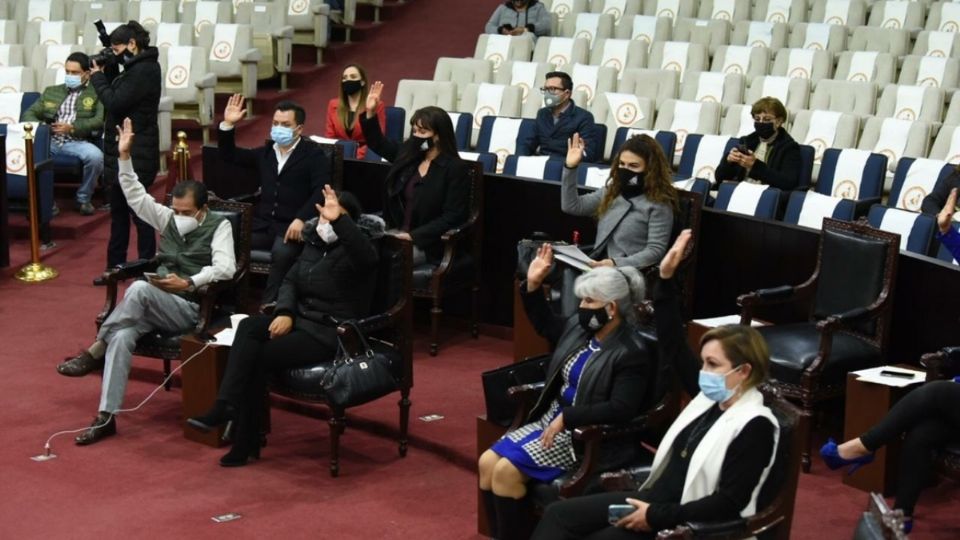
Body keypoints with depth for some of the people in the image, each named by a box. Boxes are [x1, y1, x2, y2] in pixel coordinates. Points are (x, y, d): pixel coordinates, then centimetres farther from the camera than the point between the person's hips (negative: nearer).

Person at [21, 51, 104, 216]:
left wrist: (72, 127, -17)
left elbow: (100, 120, -4)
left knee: (95, 156, -35)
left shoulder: (96, 94, 12)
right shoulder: (51, 91, 25)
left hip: (77, 142, -3)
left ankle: (83, 198, -8)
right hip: (49, 140, 3)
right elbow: (29, 113, 19)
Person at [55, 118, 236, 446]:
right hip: (156, 306, 5)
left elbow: (225, 268, -15)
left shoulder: (219, 227, -1)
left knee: (139, 289, -35)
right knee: (123, 336, -28)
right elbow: (135, 196, 12)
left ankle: (94, 354, -22)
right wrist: (124, 157, 2)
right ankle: (106, 416, -30)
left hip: (192, 308, -5)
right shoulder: (168, 218, 16)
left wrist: (189, 283, -26)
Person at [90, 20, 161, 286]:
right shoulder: (137, 67, 13)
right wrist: (109, 68, 3)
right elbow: (117, 95, 14)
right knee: (119, 211, 14)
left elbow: (114, 102, -21)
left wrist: (97, 76, -7)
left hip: (135, 155, -10)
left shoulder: (144, 70, -17)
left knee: (139, 211, -3)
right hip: (125, 152, 10)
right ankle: (115, 268, 21)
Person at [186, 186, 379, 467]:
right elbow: (291, 280, 14)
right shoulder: (315, 242, 12)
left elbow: (368, 257, -37)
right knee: (249, 326, -19)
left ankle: (245, 441, -7)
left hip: (331, 334, -7)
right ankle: (225, 406, -27)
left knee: (259, 356, -18)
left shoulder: (351, 250, -11)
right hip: (302, 320, 7)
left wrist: (338, 220, -47)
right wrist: (285, 313, -5)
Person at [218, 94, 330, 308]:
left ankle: (269, 306, -36)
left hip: (292, 227, -5)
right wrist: (227, 125, 10)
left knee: (282, 252, -38)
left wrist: (301, 219, -24)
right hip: (263, 224, 5)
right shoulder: (266, 151, 21)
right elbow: (229, 155, 27)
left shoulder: (313, 154, 3)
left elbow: (321, 191, -10)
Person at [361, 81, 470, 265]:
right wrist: (370, 113, 12)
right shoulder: (408, 153, 9)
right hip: (397, 233, 6)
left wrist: (414, 236, -20)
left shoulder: (455, 168, -10)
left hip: (427, 243, -6)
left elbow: (453, 217, -14)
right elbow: (378, 144, 28)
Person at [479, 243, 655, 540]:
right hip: (551, 420, 9)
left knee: (506, 470, -22)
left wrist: (566, 418, -27)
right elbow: (546, 326, 28)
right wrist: (532, 285, 14)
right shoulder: (579, 326, 6)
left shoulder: (632, 354, -17)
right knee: (487, 463, -7)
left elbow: (621, 411, -25)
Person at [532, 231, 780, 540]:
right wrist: (666, 279, 3)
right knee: (558, 515, -2)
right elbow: (673, 346, 11)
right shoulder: (712, 395, 6)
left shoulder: (756, 427, -17)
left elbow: (730, 502, -21)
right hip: (653, 500, 9)